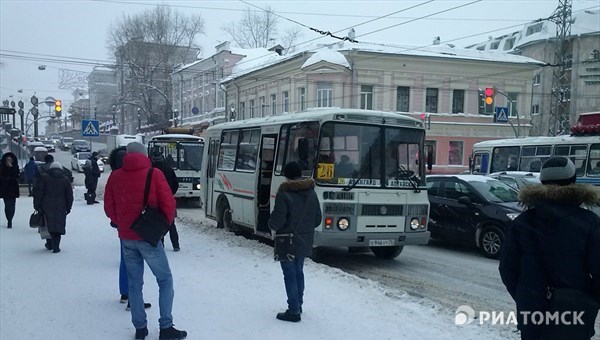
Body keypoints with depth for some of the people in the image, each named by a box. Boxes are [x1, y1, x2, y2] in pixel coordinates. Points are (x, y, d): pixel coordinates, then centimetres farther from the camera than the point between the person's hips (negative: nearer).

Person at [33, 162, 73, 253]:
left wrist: (36, 205, 1)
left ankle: (50, 244, 18)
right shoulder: (65, 179, 7)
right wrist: (68, 208, 15)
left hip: (46, 207, -1)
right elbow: (69, 195, 8)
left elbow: (38, 192, -4)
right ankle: (56, 247, 3)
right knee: (58, 226, 5)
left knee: (48, 225, 13)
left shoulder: (44, 177, 0)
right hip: (60, 208, 1)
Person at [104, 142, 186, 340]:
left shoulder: (115, 176, 3)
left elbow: (109, 207, 7)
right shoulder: (154, 174, -8)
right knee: (165, 280, 7)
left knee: (135, 283, 14)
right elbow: (169, 204, -11)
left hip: (126, 237, 4)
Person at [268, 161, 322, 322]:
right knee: (298, 271, 21)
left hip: (287, 242, -6)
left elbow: (278, 220, -20)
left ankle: (294, 311, 1)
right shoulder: (311, 193, 2)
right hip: (305, 242, 7)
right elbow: (317, 219, 7)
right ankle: (298, 305, 32)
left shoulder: (284, 194, -19)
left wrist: (272, 226, 2)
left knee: (290, 274, 0)